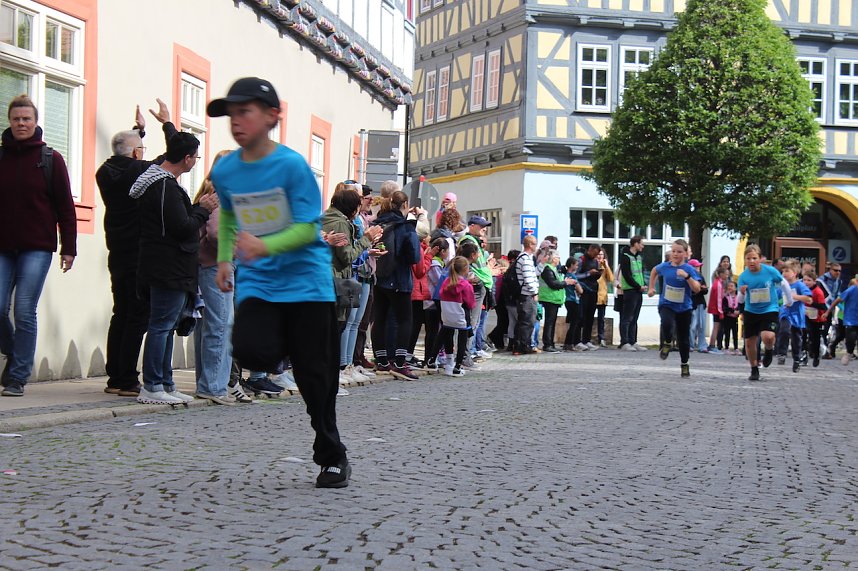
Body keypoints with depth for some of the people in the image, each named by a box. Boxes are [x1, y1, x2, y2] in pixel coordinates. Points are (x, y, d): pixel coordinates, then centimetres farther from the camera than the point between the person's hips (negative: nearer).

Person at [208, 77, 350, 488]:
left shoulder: (292, 165, -13)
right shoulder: (224, 171, 2)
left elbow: (307, 228, -16)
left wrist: (264, 246, -31)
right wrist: (225, 258, 15)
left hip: (305, 279, -3)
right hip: (256, 281, 4)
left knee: (314, 374, 1)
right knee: (250, 352, -23)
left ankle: (332, 457, 19)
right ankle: (282, 346, 14)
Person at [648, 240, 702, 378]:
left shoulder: (689, 269, -10)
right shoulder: (665, 266, -2)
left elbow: (697, 289, -18)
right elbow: (654, 271, 22)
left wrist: (687, 276, -30)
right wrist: (651, 287, 18)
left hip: (684, 308, 0)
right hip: (666, 305, 0)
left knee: (683, 338, 10)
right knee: (667, 324, -32)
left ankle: (684, 364, 30)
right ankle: (666, 344, -2)